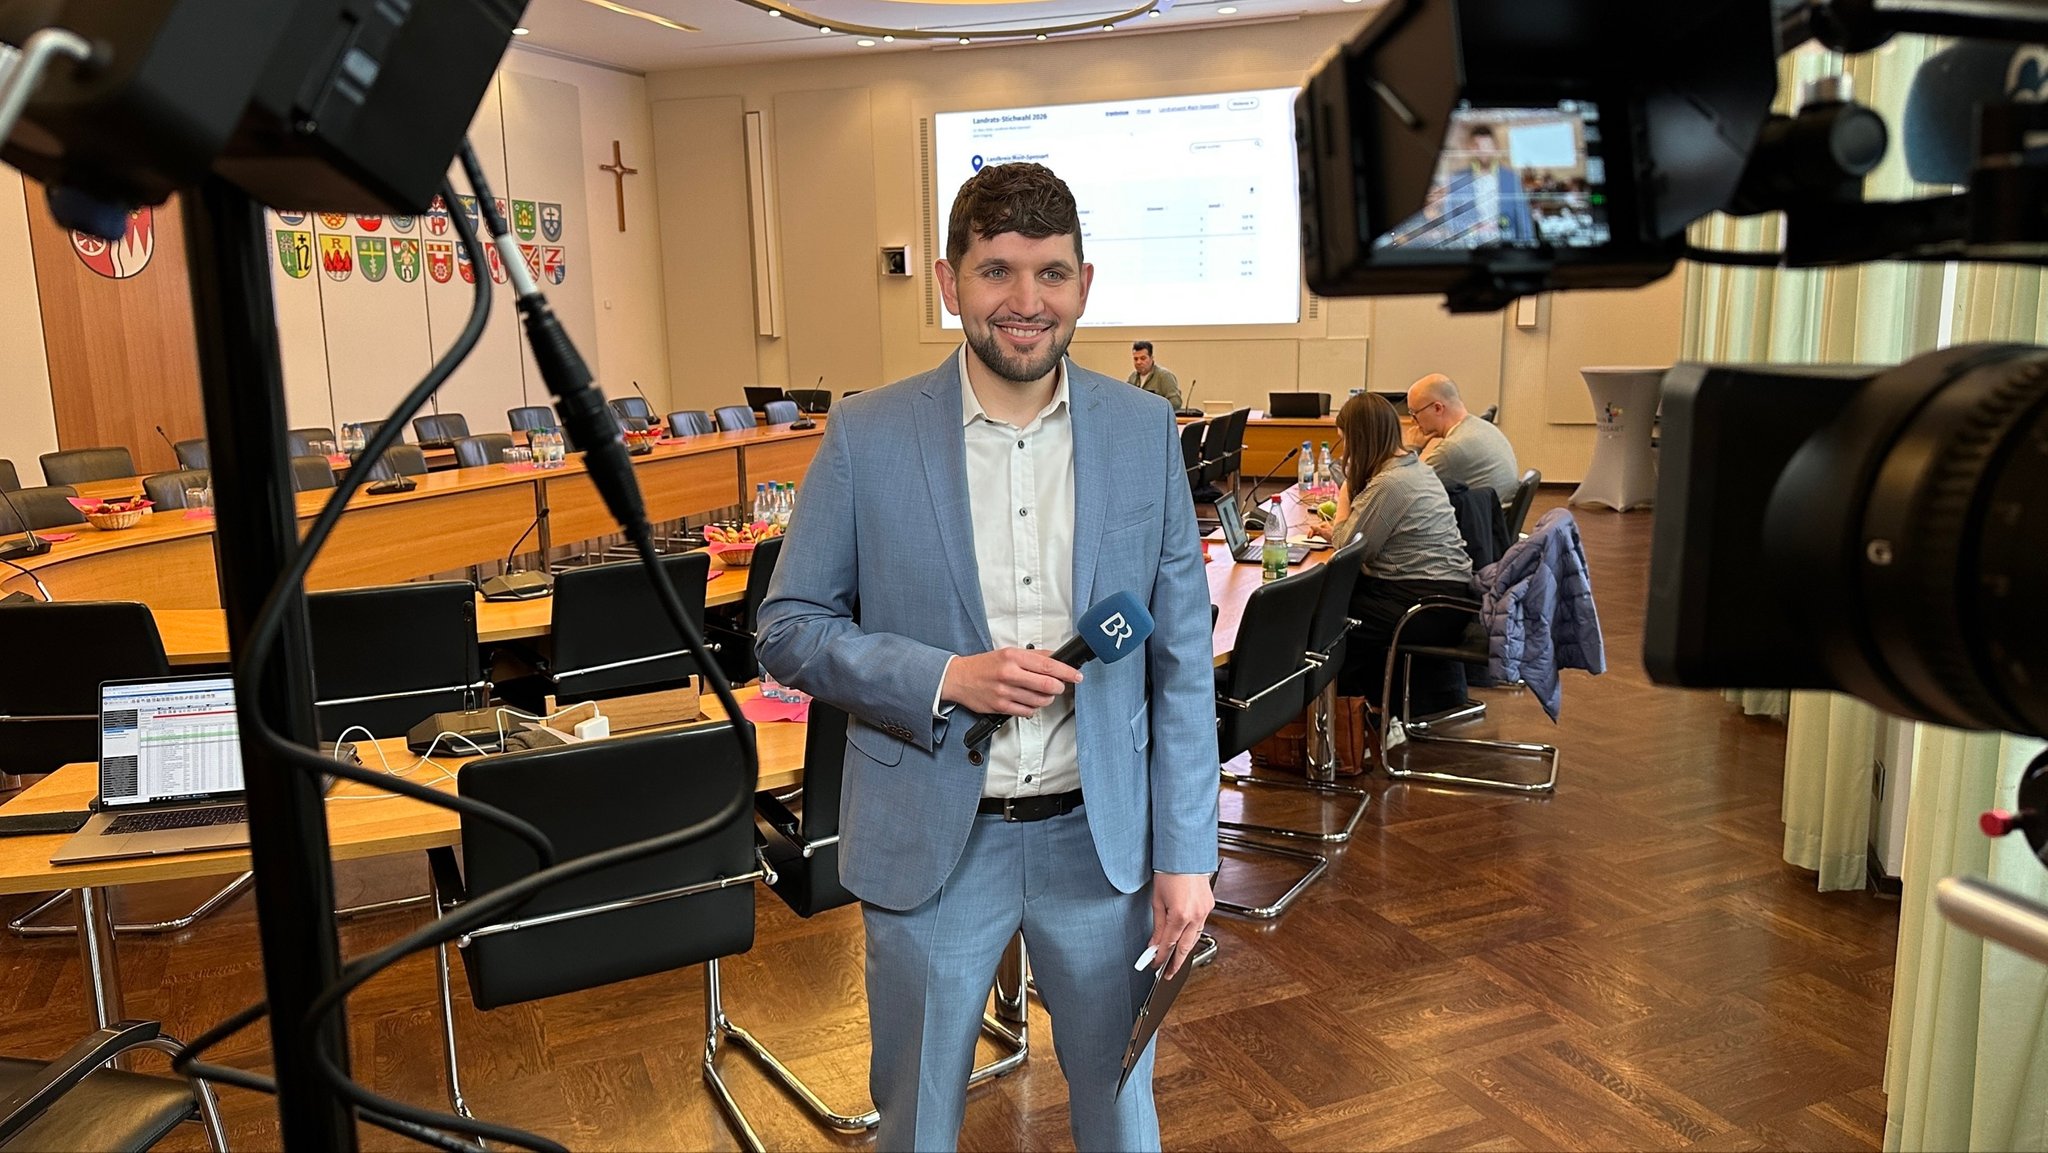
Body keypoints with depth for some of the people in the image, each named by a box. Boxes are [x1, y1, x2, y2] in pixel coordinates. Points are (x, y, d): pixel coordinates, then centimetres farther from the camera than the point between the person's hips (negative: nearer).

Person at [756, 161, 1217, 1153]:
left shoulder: (1144, 431, -3)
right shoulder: (867, 436, -8)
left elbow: (1182, 656, 0)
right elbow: (787, 629, -4)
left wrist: (1186, 852, -3)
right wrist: (944, 680, -20)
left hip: (1099, 836, 2)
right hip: (930, 842, -1)